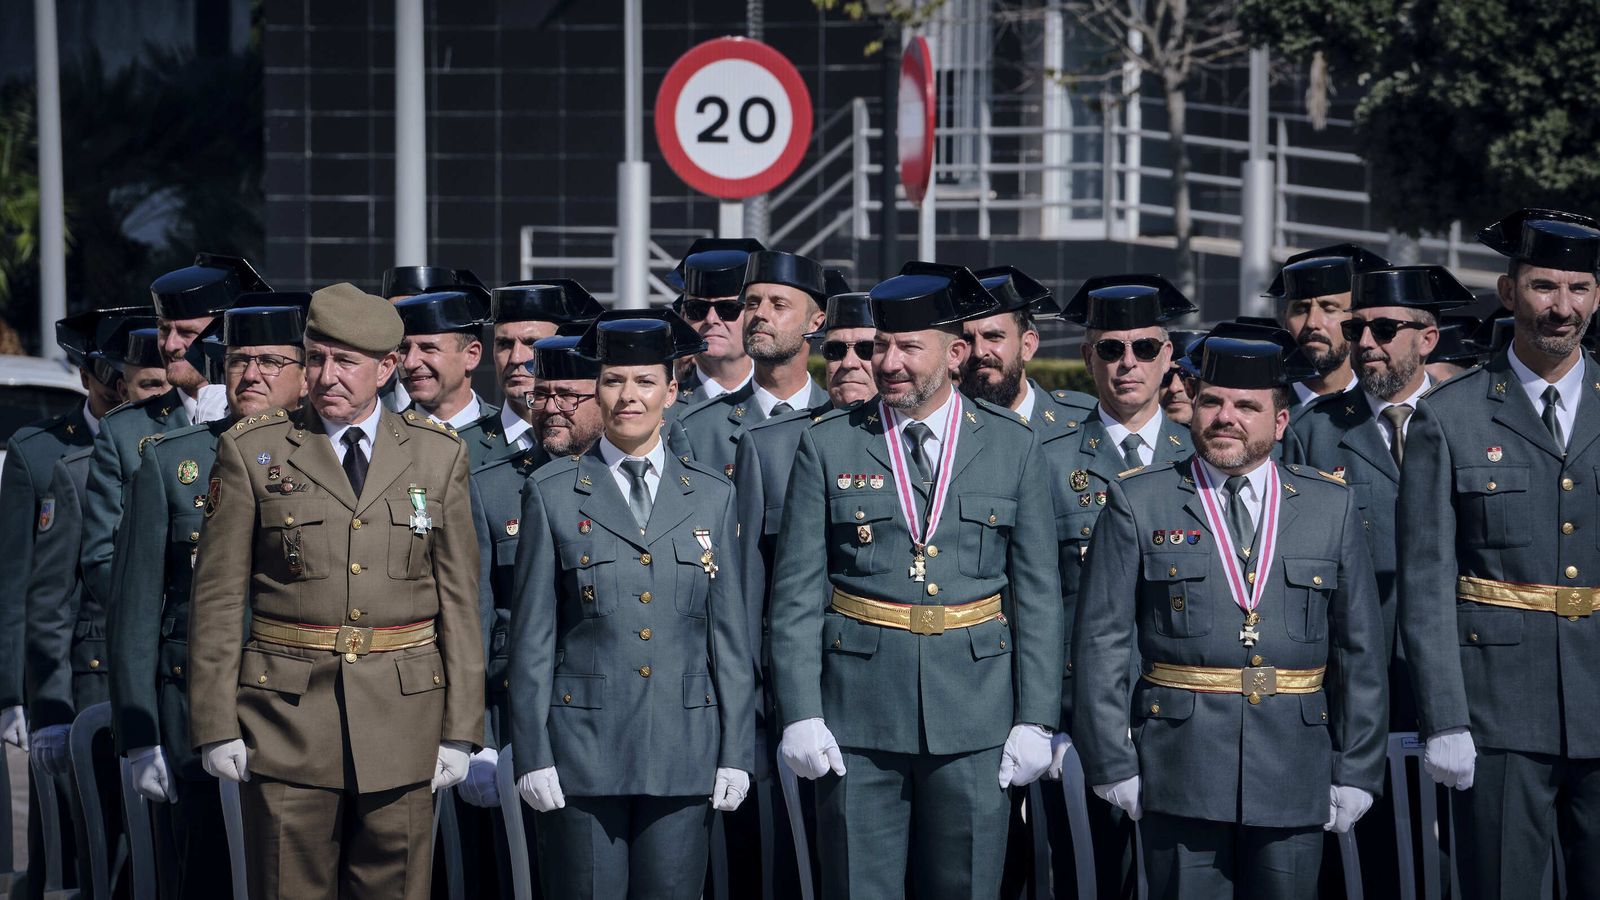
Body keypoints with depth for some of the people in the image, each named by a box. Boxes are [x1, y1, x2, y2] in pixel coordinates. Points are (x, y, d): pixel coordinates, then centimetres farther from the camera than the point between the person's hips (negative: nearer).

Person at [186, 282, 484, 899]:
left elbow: (460, 602, 7)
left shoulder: (438, 457, 7)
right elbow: (217, 599, 2)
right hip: (288, 715, -1)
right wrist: (216, 727, -3)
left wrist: (460, 731, 2)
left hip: (403, 717, 1)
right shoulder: (251, 453, 3)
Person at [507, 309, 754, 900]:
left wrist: (735, 754, 4)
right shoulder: (552, 495, 3)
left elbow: (730, 635, 9)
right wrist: (532, 756, -4)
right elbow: (531, 636, 2)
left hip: (683, 752, 2)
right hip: (583, 752, -2)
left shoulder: (711, 496, 9)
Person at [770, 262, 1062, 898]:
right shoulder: (828, 446, 4)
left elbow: (1038, 593, 5)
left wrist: (1035, 720, -1)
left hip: (975, 718, 1)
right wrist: (799, 714, -6)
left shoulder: (1013, 448, 5)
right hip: (858, 722, 0)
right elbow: (796, 590, 2)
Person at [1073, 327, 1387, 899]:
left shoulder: (1331, 507, 9)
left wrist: (1355, 772, 5)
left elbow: (1360, 649, 9)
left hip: (1294, 784, 2)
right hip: (1179, 781, -1)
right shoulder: (1138, 503, 4)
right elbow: (1101, 642, 1)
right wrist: (1113, 766, -4)